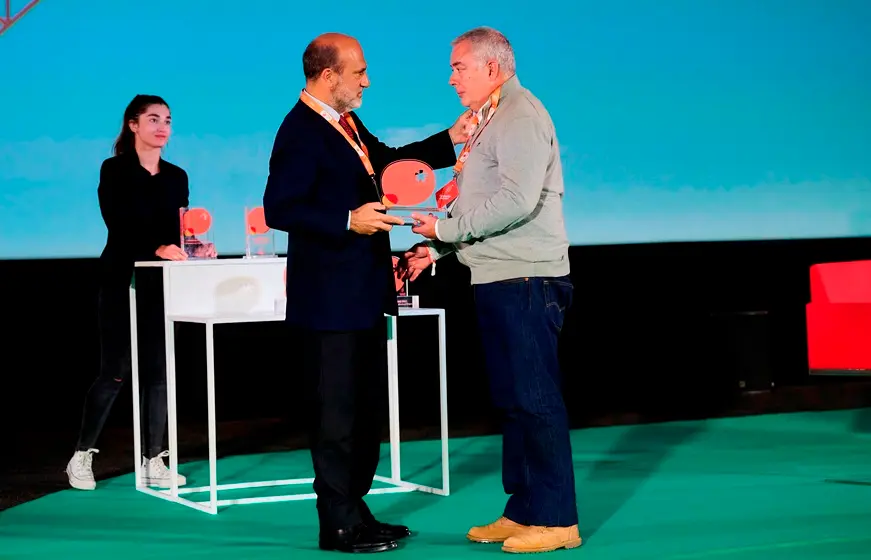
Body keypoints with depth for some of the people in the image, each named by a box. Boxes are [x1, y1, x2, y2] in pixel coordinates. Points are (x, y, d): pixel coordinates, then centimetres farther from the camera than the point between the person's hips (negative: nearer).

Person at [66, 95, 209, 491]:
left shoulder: (176, 177, 11)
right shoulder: (114, 171, -4)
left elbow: (177, 231, 8)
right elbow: (120, 227, -16)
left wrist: (195, 248, -13)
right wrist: (157, 248, -31)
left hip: (163, 283, 5)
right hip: (122, 282, -5)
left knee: (159, 372, 2)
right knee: (116, 372, -3)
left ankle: (153, 462, 7)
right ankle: (81, 456, 10)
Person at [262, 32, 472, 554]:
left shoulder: (347, 123, 11)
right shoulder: (301, 131, -17)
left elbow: (386, 158, 25)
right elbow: (279, 209, -22)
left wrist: (449, 140, 18)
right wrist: (348, 222, -25)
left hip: (364, 295, 10)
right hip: (329, 301, -10)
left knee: (368, 406, 17)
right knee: (337, 413, -2)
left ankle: (355, 513, 28)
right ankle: (340, 526, 7)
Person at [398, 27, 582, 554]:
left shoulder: (520, 116, -12)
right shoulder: (490, 120, 19)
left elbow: (517, 200, -22)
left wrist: (446, 228, -14)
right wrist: (436, 248, 13)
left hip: (525, 279, -10)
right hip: (500, 278, 10)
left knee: (535, 398, -8)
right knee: (512, 398, 13)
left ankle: (555, 519, -3)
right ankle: (523, 511, 19)